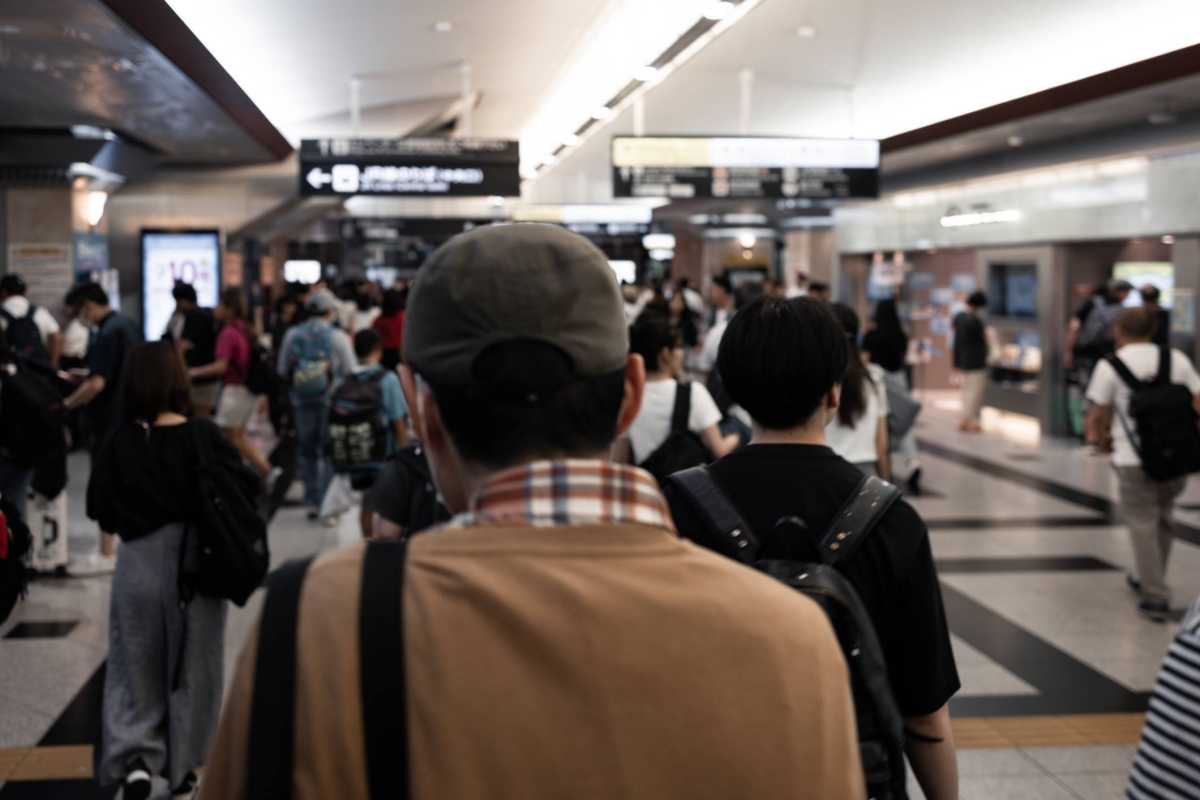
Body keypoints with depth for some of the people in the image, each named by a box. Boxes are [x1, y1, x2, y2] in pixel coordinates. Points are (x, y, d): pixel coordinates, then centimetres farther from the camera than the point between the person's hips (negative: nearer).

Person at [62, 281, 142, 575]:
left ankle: (106, 555, 2)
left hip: (110, 420, -9)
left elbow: (96, 384, -26)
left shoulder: (107, 334, -20)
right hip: (132, 415, 9)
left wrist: (66, 404, -13)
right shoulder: (129, 325, 9)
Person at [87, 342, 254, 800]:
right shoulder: (201, 438, -14)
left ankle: (134, 758, -2)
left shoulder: (119, 444, -7)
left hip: (136, 565, 1)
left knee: (135, 665, 15)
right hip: (193, 566, -1)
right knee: (192, 667, 13)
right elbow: (245, 489, -11)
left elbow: (100, 510, -1)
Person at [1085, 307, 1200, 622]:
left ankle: (1156, 597, 3)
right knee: (1163, 519, 21)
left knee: (1143, 525, 5)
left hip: (1134, 459, -4)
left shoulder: (1110, 365, -3)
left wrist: (1101, 437, 16)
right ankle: (1150, 580, 34)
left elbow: (1099, 415, -3)